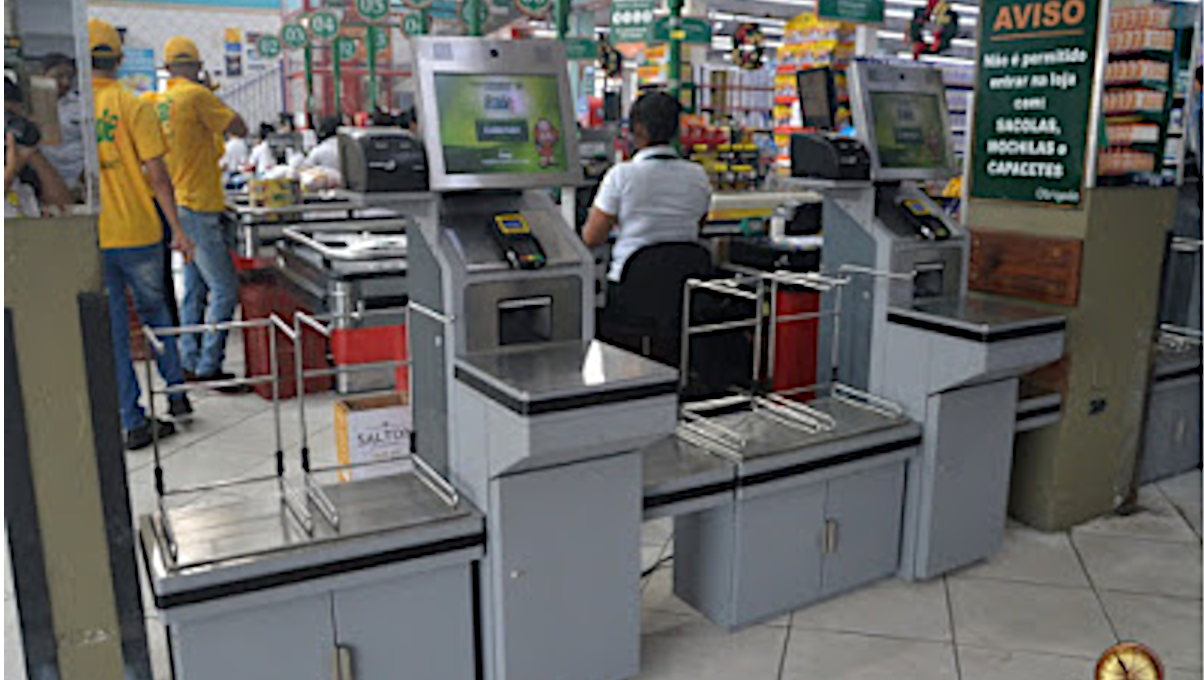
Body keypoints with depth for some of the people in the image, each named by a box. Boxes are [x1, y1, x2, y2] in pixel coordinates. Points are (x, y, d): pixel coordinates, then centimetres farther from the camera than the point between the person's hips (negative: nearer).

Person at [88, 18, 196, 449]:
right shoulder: (132, 106, -7)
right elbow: (155, 172, -11)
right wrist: (177, 228, -5)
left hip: (89, 237, 1)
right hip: (137, 232, -1)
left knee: (111, 329, 7)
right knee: (153, 310, 20)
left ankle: (134, 422, 11)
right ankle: (176, 392, 22)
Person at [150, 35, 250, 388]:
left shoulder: (160, 101, 11)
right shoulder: (197, 95, -12)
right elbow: (239, 128, -10)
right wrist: (212, 95, 2)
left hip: (178, 204, 9)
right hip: (198, 207, -9)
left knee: (195, 288, 15)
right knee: (225, 288, -6)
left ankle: (190, 362, 19)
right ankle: (209, 367, -5)